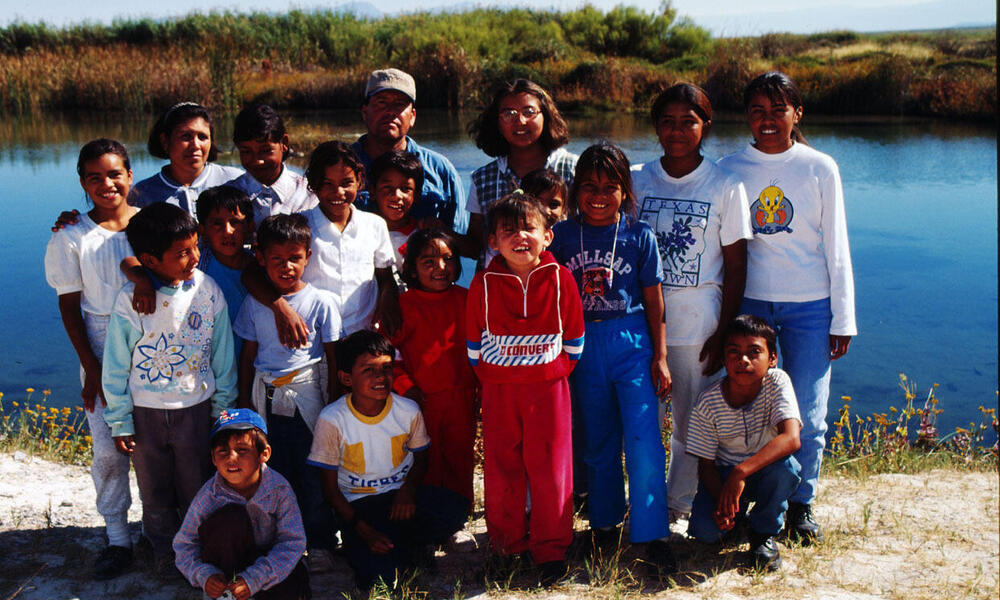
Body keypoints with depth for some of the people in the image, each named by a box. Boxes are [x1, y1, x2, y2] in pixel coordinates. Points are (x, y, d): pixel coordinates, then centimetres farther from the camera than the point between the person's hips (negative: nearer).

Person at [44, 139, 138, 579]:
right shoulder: (71, 237, -4)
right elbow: (69, 307, -2)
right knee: (109, 449, 3)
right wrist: (92, 370, -5)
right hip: (102, 353, -1)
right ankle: (117, 538, 19)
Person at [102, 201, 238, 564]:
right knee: (155, 490, 17)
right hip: (146, 411, 0)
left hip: (195, 406, 1)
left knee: (196, 487, 13)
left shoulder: (207, 290, -10)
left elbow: (222, 356, 0)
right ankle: (164, 547, 40)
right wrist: (119, 423, -2)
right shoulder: (131, 300, -16)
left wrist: (224, 408, 5)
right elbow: (116, 366, -6)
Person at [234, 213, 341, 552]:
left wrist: (335, 403, -2)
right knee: (276, 472, 11)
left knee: (313, 472, 3)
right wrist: (244, 401, 8)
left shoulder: (321, 302, -4)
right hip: (266, 398, 3)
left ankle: (320, 541, 18)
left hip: (306, 394, -2)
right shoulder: (254, 304, 3)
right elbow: (248, 354, 10)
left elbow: (332, 356, 0)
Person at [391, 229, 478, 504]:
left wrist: (482, 386, 9)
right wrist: (404, 386, -9)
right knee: (426, 463, 7)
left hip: (462, 399, 3)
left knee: (460, 459, 14)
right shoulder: (404, 305, -7)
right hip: (422, 399, -2)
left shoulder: (465, 300, 2)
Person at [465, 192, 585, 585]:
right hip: (498, 390, 1)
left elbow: (574, 340, 6)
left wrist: (557, 371, 5)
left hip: (549, 387, -1)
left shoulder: (560, 279, -4)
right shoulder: (483, 284, -3)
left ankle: (550, 550, 18)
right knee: (501, 468, 8)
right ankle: (506, 545, 25)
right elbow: (474, 344, 8)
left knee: (551, 469, 3)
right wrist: (490, 376, 8)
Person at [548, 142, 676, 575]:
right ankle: (605, 523, 29)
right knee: (597, 441, 12)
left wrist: (660, 356, 1)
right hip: (581, 345, 2)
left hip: (631, 340, -1)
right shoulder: (563, 235, 1)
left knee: (643, 440, -8)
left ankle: (652, 535, 3)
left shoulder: (639, 235, -1)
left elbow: (653, 299, 3)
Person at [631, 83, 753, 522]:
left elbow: (735, 266, -1)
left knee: (692, 421, 7)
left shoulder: (726, 186, -1)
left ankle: (680, 503, 26)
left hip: (698, 324, -2)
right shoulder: (636, 180, 5)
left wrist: (723, 334, -6)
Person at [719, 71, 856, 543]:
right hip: (749, 303, 1)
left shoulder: (820, 168, 2)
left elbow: (836, 248, 4)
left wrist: (843, 320, 2)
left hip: (809, 308, 0)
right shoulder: (730, 169, 3)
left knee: (807, 417, 1)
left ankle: (801, 504, 23)